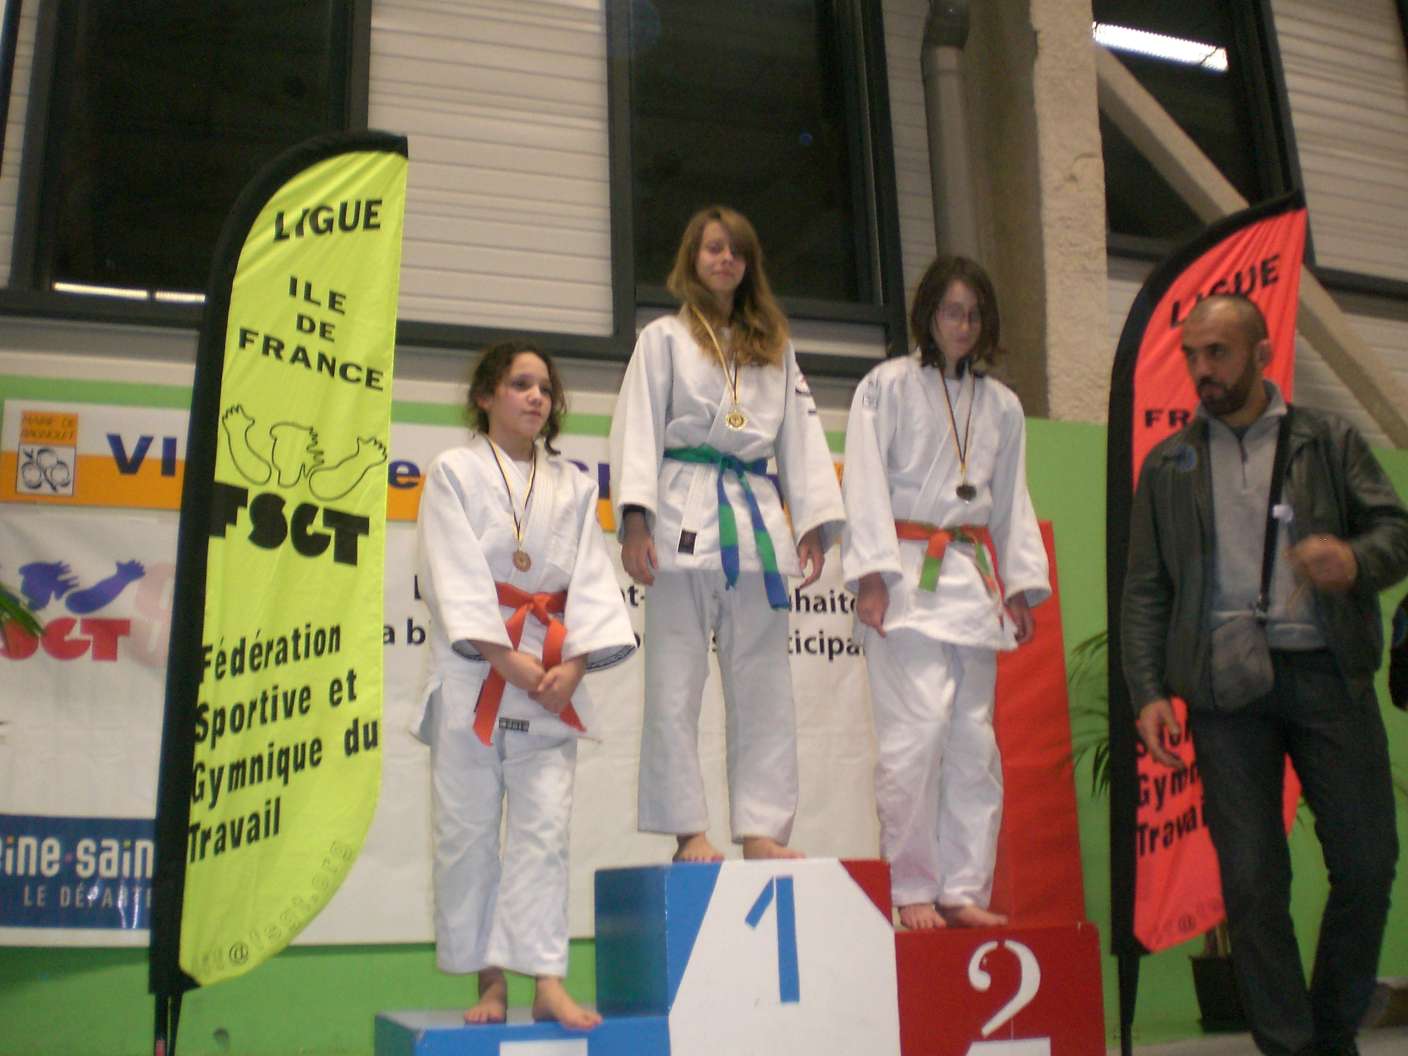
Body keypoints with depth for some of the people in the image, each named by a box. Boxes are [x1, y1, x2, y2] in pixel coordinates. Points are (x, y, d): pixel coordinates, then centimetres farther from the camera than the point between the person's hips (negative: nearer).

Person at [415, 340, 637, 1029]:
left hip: (550, 682, 3)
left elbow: (591, 580, 6)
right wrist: (510, 662, -15)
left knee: (543, 829, -3)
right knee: (468, 833, 1)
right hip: (472, 675, -2)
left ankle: (547, 981, -3)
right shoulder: (453, 472, 4)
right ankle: (489, 981, 11)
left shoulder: (573, 487, 14)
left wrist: (574, 664, -10)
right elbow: (457, 578, -6)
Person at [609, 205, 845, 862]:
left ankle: (761, 829, 10)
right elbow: (639, 425, 0)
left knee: (763, 686, 4)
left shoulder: (774, 347, 21)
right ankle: (689, 831, 3)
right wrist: (634, 519, -12)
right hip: (685, 519, -4)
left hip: (757, 522, 4)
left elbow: (801, 433, 15)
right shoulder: (664, 338, 9)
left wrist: (814, 521, 4)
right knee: (676, 684, -4)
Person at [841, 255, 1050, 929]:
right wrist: (872, 574, -14)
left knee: (974, 741, 6)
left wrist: (1020, 586, 10)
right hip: (906, 577, -5)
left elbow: (1012, 501, 19)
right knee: (916, 731, -13)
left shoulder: (1001, 405, 18)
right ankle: (913, 891, -2)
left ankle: (964, 891, 14)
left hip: (973, 580, 6)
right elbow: (865, 483, -5)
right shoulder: (887, 386, 2)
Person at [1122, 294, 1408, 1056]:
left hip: (1327, 672, 0)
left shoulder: (1329, 442, 11)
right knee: (1252, 878, 0)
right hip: (1225, 683, 0)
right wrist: (1147, 692, -1)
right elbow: (1143, 590, 10)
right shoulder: (1168, 465, 13)